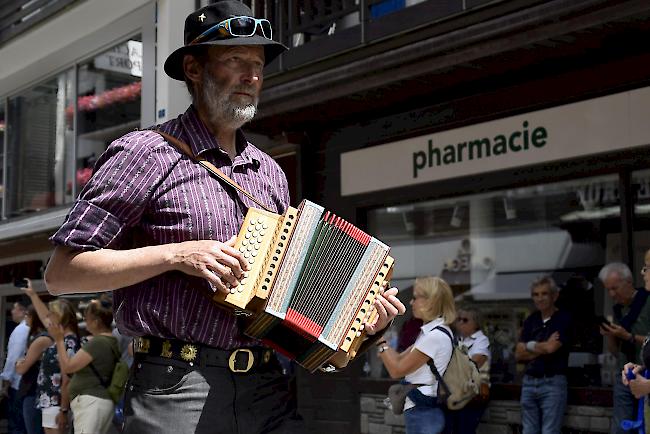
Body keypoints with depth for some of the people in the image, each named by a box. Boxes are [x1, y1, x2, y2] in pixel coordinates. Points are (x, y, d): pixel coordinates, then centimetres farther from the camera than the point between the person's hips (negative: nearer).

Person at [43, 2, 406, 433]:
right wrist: (176, 255, -16)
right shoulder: (146, 153, -5)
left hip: (267, 391, 5)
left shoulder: (271, 172, 13)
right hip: (176, 389, -5)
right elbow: (61, 273, -8)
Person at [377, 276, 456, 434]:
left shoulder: (435, 336, -18)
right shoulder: (430, 331, 13)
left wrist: (380, 340, -8)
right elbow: (400, 359, 12)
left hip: (422, 413, -9)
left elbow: (396, 370, -15)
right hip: (423, 411, 9)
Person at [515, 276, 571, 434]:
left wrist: (530, 346, 1)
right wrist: (542, 347, -5)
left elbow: (551, 348, -17)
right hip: (529, 382, 6)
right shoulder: (530, 320, 12)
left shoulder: (564, 319, -5)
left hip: (553, 383, -6)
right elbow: (518, 354, 7)